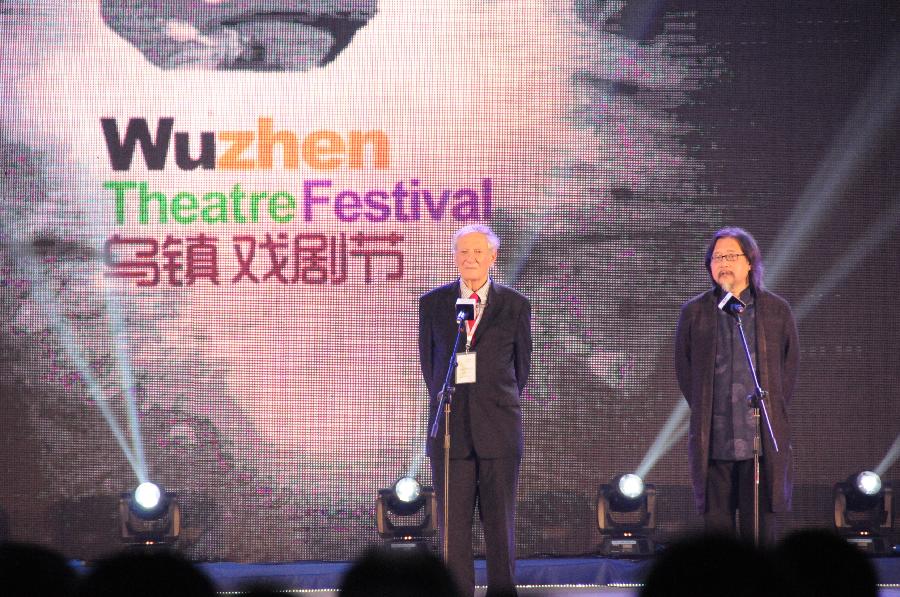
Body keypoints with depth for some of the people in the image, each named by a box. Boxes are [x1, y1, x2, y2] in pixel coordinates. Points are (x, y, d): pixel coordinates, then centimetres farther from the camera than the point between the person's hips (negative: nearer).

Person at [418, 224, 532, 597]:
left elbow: (521, 364, 14)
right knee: (453, 522, -3)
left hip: (497, 425, -1)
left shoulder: (515, 306, 5)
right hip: (450, 426, 1)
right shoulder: (433, 304, 8)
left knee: (500, 521, 0)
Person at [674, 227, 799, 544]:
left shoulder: (777, 310, 5)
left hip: (761, 441, 0)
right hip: (713, 442, 0)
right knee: (717, 526, 2)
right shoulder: (694, 312, 6)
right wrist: (704, 413, 6)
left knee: (760, 528, 1)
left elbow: (790, 365, 11)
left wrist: (772, 413, 6)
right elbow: (684, 369, 11)